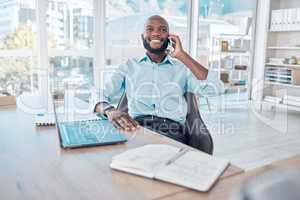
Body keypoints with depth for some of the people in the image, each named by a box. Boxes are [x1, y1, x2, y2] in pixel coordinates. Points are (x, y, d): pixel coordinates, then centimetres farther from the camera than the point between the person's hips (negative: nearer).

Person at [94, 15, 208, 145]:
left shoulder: (182, 67, 17)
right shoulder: (129, 66, 18)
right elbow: (99, 96, 7)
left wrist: (182, 55, 4)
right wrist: (109, 110, -18)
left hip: (172, 132, 0)